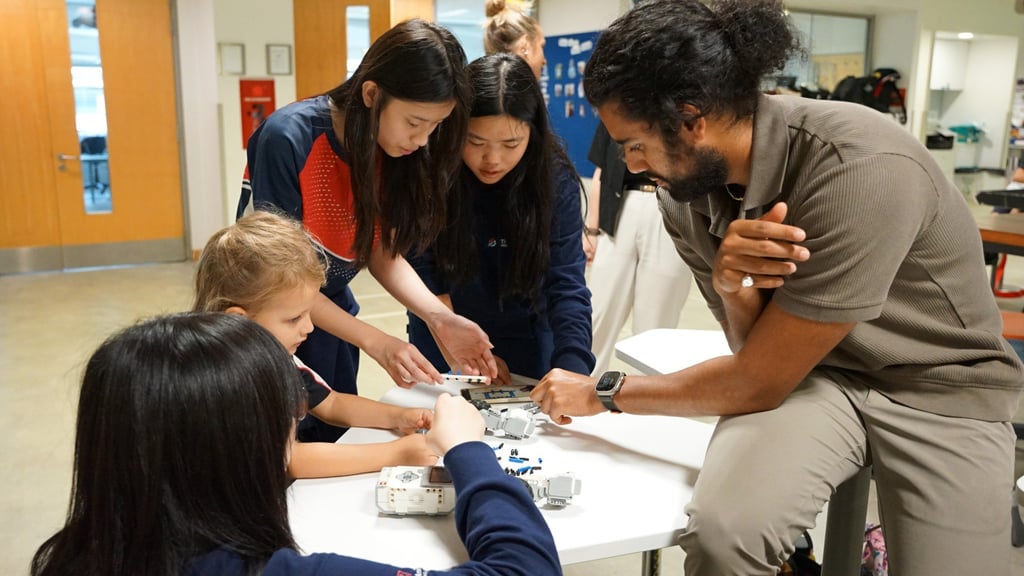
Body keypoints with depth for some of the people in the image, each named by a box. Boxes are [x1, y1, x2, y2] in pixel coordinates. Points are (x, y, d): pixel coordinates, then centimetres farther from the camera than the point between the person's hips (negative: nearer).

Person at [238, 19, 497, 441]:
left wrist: (439, 318, -20)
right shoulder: (288, 139, -26)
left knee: (337, 443, 16)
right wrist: (375, 342, -27)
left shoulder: (397, 150, -10)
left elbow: (382, 252, -4)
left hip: (331, 319, 5)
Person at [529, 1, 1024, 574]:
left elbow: (756, 383, -21)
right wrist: (732, 284, -25)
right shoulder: (684, 190, -8)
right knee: (720, 530, -26)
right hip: (809, 371, 3)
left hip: (944, 387, -2)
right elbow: (758, 355, -3)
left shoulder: (861, 168, -28)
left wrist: (603, 392, -10)